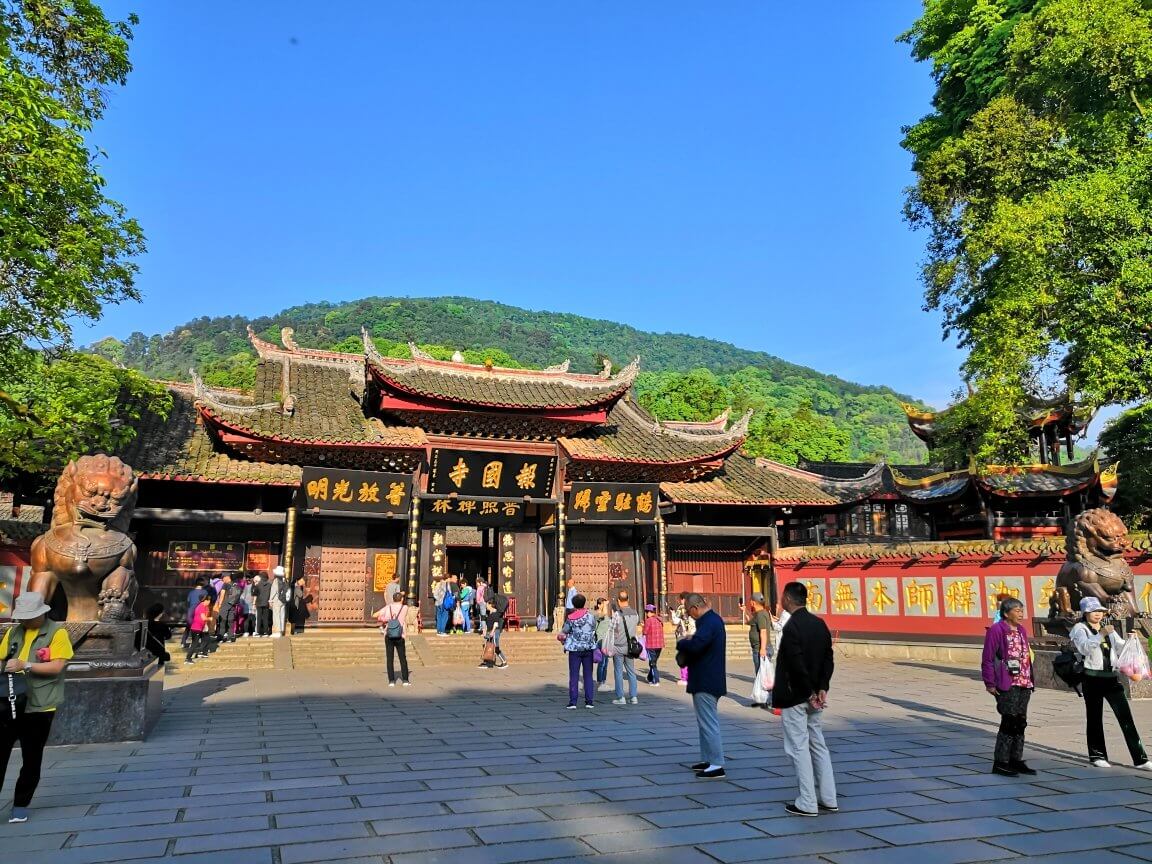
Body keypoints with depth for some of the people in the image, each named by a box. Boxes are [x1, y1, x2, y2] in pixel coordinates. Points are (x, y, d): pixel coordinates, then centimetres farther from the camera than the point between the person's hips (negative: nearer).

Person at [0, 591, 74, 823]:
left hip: (38, 707, -4)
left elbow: (57, 666, -15)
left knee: (31, 760, 9)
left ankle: (20, 805, 24)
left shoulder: (57, 632, -8)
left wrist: (25, 665, -22)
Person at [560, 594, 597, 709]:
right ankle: (589, 701, 7)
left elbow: (564, 632, 1)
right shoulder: (591, 616, -3)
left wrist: (561, 636, 23)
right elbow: (594, 629, 7)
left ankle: (572, 701, 0)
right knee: (588, 675, 8)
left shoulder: (570, 618, -8)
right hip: (589, 649, 2)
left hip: (575, 649, -2)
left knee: (574, 676, 3)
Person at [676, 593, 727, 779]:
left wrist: (681, 643, -14)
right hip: (709, 679, 11)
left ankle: (717, 765, 0)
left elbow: (694, 646, -33)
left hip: (705, 682, -11)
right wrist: (690, 640, 3)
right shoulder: (713, 619, 12)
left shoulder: (708, 623, -22)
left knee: (709, 722, -5)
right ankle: (708, 760, 27)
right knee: (706, 721, 18)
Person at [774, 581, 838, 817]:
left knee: (798, 749, 0)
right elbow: (828, 659, 5)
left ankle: (807, 803, 5)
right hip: (813, 695, 8)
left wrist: (810, 693, -13)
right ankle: (828, 800, 20)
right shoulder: (820, 624, 6)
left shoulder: (792, 627, -19)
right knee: (818, 745, 15)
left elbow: (797, 665, -23)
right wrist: (822, 689, 1)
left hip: (794, 697, -8)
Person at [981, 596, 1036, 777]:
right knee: (1009, 722, -6)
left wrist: (1030, 680, 13)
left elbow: (1026, 655, 18)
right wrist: (990, 683, -14)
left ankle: (1016, 760, 22)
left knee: (1020, 722, 12)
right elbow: (988, 659, -12)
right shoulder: (996, 630, -10)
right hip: (1007, 685, -8)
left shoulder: (1021, 630, 14)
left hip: (1024, 684, 8)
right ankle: (1000, 762, 3)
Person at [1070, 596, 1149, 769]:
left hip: (1111, 676, 4)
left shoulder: (1108, 628, 16)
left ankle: (1140, 758, -1)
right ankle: (1097, 755, 16)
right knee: (1094, 717, 5)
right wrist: (1101, 634, -32)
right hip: (1092, 677, -4)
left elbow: (1121, 647, 12)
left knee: (1126, 716, -2)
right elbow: (1084, 647, -20)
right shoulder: (1080, 629, -2)